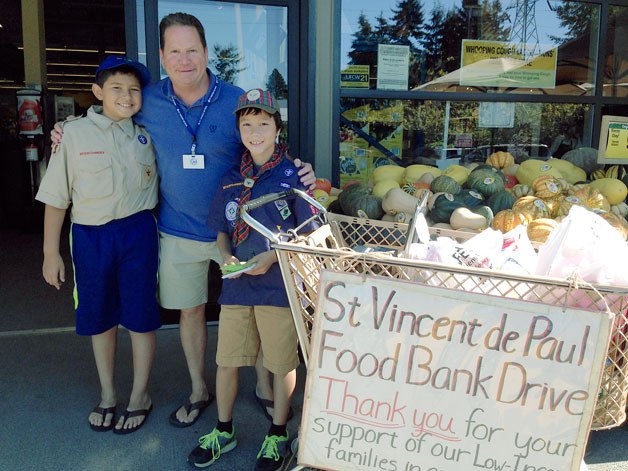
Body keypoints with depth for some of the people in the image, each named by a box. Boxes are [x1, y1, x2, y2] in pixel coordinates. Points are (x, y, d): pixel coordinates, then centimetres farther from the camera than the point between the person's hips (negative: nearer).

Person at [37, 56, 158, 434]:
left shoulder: (145, 136, 3)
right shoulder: (76, 133, -4)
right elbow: (56, 197, -2)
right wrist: (51, 252, -3)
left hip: (138, 232, 1)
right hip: (90, 234, 0)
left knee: (140, 316, 6)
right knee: (100, 317, 13)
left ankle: (140, 396, 25)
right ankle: (107, 394, 33)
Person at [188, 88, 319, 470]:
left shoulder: (293, 176, -6)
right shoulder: (231, 181, 7)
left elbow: (310, 234, -5)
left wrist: (273, 257, -16)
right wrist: (226, 257, -5)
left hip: (280, 285, -4)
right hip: (236, 284, 4)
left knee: (282, 363, 10)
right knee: (226, 361, 12)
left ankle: (278, 434, 32)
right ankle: (224, 431, 35)